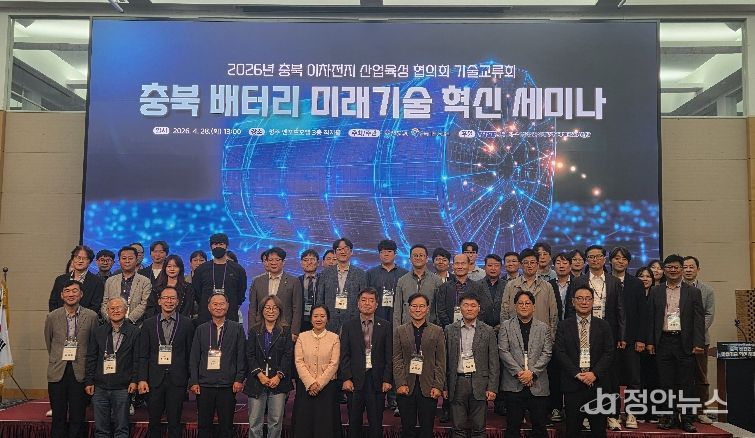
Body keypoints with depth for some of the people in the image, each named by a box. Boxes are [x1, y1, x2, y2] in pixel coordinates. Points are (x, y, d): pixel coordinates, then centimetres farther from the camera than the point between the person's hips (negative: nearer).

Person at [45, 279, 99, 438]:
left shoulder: (91, 316, -3)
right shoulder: (52, 317, 1)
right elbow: (48, 342, 15)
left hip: (80, 372, -1)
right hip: (58, 371, 1)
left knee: (77, 418, 5)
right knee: (58, 418, 8)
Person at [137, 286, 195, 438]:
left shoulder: (187, 323, 2)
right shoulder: (148, 324, 6)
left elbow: (190, 353, 2)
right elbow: (143, 355, 4)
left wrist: (190, 379, -1)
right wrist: (142, 379, -3)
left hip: (177, 380, -1)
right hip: (155, 379, 2)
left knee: (174, 422, 4)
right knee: (154, 421, 11)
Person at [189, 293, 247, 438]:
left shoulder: (237, 329, 4)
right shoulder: (201, 329, 9)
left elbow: (241, 356, 2)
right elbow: (194, 358, 7)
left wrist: (239, 379, -5)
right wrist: (193, 381, 0)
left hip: (228, 385, -1)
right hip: (204, 385, 1)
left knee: (226, 426, 5)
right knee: (203, 425, 7)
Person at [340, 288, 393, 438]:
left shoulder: (385, 326, 5)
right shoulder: (348, 326, 5)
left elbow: (389, 356, 2)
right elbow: (344, 355, 2)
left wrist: (387, 379, -5)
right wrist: (346, 378, -7)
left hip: (377, 380, 0)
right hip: (355, 380, 0)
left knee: (376, 423, 4)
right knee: (354, 422, 8)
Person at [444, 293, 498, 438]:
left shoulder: (488, 331, 3)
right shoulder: (450, 330, 5)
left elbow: (493, 362, 2)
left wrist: (492, 388, -4)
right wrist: (444, 386, 1)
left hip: (479, 384, -1)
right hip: (457, 383, 1)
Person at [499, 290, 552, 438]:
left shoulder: (543, 327, 11)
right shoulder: (506, 326, 7)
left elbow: (547, 353, 2)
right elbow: (503, 351, -2)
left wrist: (532, 372, -10)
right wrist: (518, 372, -11)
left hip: (537, 384, 1)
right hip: (514, 383, -1)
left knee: (539, 426, 5)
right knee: (513, 426, 4)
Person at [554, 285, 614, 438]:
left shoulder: (603, 326, 8)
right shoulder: (563, 326, 6)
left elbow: (609, 353, 1)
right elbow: (559, 352, -2)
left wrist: (595, 373, -12)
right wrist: (577, 374, -12)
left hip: (598, 383, 1)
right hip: (572, 384, -1)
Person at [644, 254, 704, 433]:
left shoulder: (693, 292, 5)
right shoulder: (655, 291, 9)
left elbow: (699, 320, 1)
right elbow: (650, 318, 7)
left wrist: (698, 343, -7)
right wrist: (650, 342, 1)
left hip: (685, 342, -1)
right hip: (663, 341, 1)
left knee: (686, 383, 2)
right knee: (666, 382, 5)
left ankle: (687, 419, 11)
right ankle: (670, 416, 15)